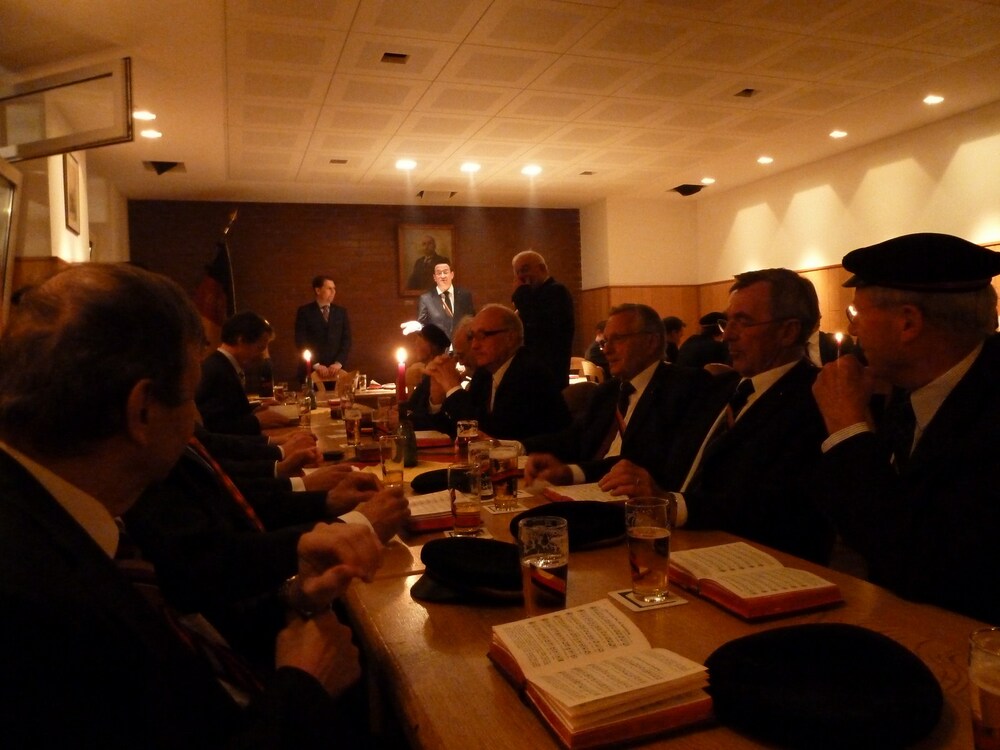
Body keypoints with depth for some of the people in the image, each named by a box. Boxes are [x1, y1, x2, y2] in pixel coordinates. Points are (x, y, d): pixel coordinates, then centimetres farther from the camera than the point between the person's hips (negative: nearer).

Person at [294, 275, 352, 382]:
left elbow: (346, 340, 6)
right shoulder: (304, 311, 3)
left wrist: (338, 363, -9)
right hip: (311, 371, -2)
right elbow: (301, 342, -4)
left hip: (335, 371, 2)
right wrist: (315, 365, -14)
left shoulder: (341, 312, 12)